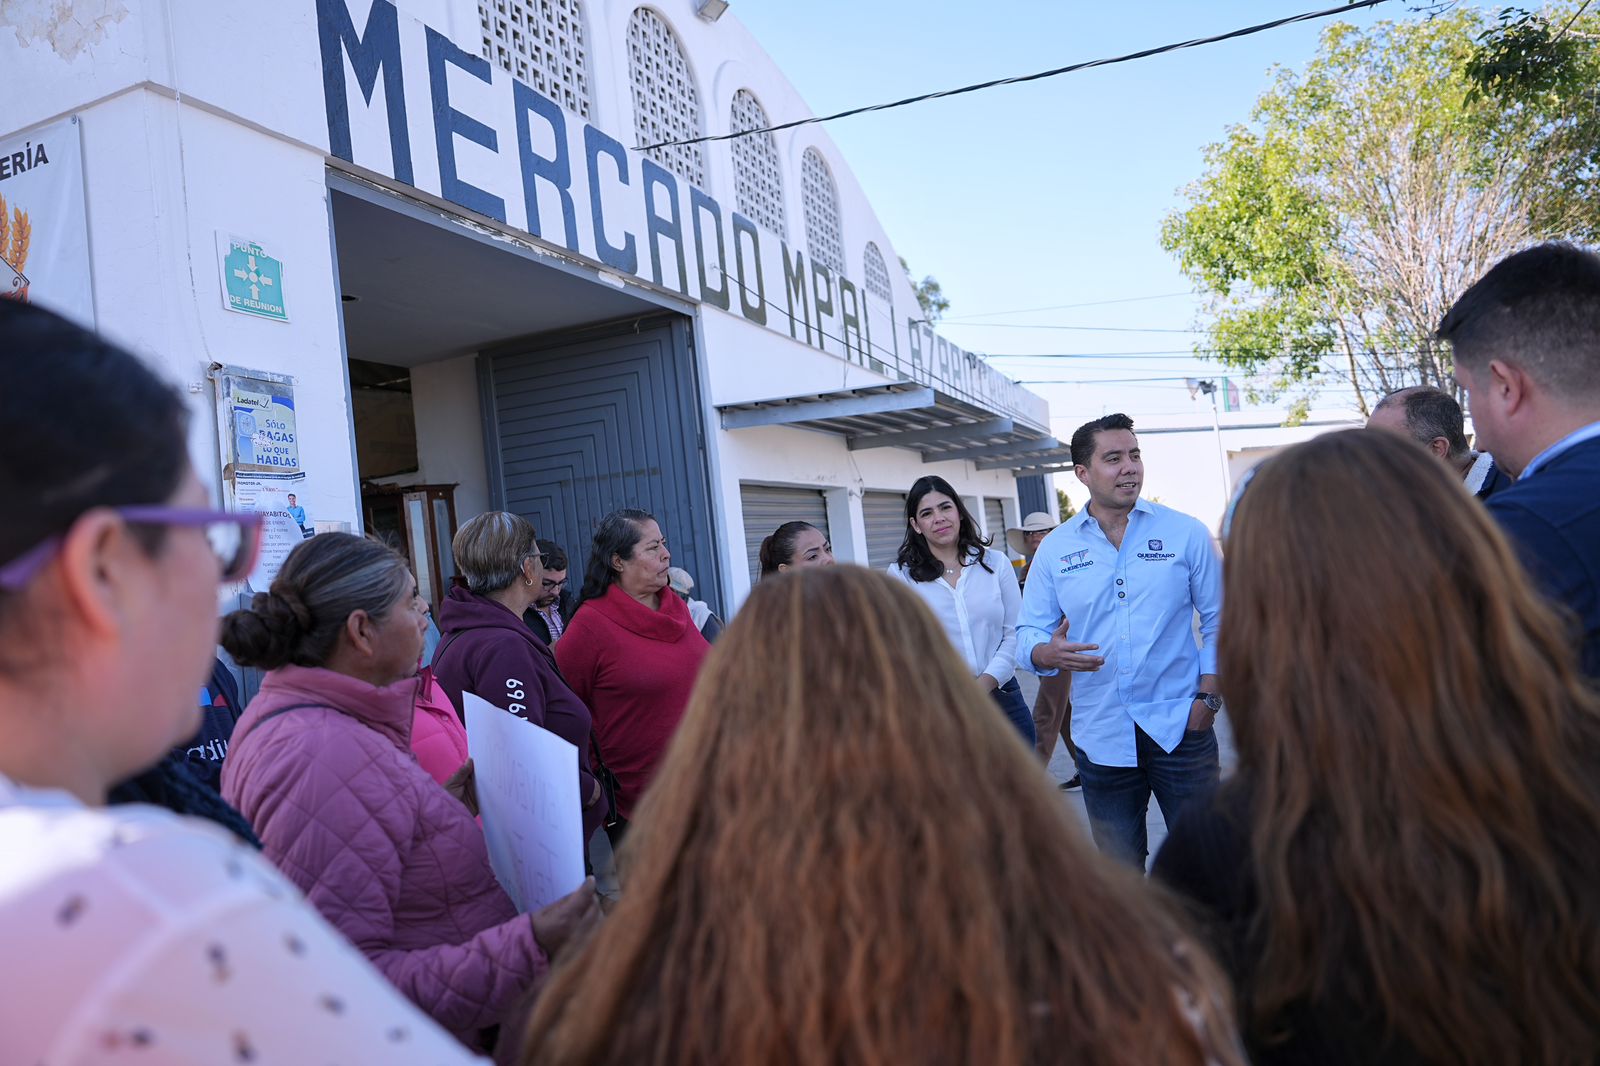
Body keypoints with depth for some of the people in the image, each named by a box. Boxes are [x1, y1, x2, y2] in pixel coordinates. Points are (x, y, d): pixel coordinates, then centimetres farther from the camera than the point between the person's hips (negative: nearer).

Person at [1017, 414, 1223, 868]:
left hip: (1179, 726, -1)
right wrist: (1049, 652, -20)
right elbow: (1028, 634, 3)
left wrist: (1208, 697, -6)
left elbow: (1218, 621, 4)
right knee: (1119, 873, 13)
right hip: (1101, 736, 1)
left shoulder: (1186, 533, 1)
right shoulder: (1054, 549, 3)